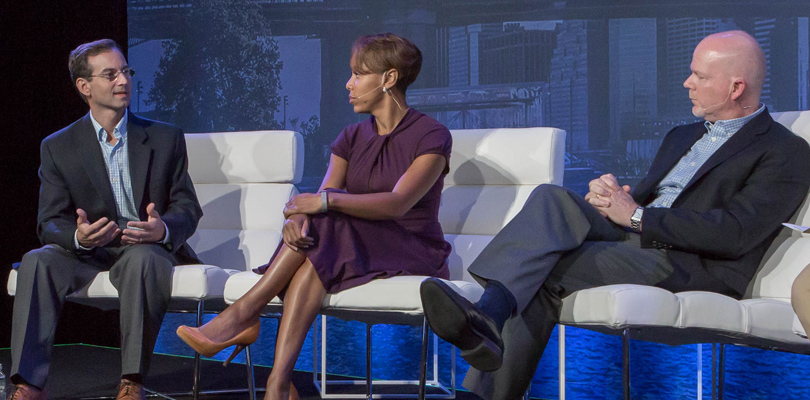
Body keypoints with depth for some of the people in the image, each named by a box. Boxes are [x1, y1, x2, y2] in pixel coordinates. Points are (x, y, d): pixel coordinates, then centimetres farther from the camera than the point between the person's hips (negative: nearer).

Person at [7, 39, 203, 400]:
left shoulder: (166, 139, 9)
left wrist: (163, 229, -20)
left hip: (148, 249, -1)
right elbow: (50, 223, 1)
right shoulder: (57, 148, 8)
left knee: (142, 258, -37)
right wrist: (79, 236, -25)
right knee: (37, 262, -29)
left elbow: (188, 207, 6)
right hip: (87, 253, 1)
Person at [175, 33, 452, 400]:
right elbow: (321, 200, -2)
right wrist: (299, 215, -27)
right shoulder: (352, 138, 13)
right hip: (354, 251, 4)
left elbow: (398, 203, -21)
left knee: (326, 223, -29)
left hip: (414, 256, -4)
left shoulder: (432, 136, -6)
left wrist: (327, 201, -32)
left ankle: (244, 313, -29)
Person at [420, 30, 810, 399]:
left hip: (692, 267, -7)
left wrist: (637, 216, -13)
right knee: (552, 198, -22)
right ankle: (489, 316, -34)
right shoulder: (682, 136, 29)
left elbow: (735, 234, -13)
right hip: (634, 240, 7)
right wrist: (609, 197, -1)